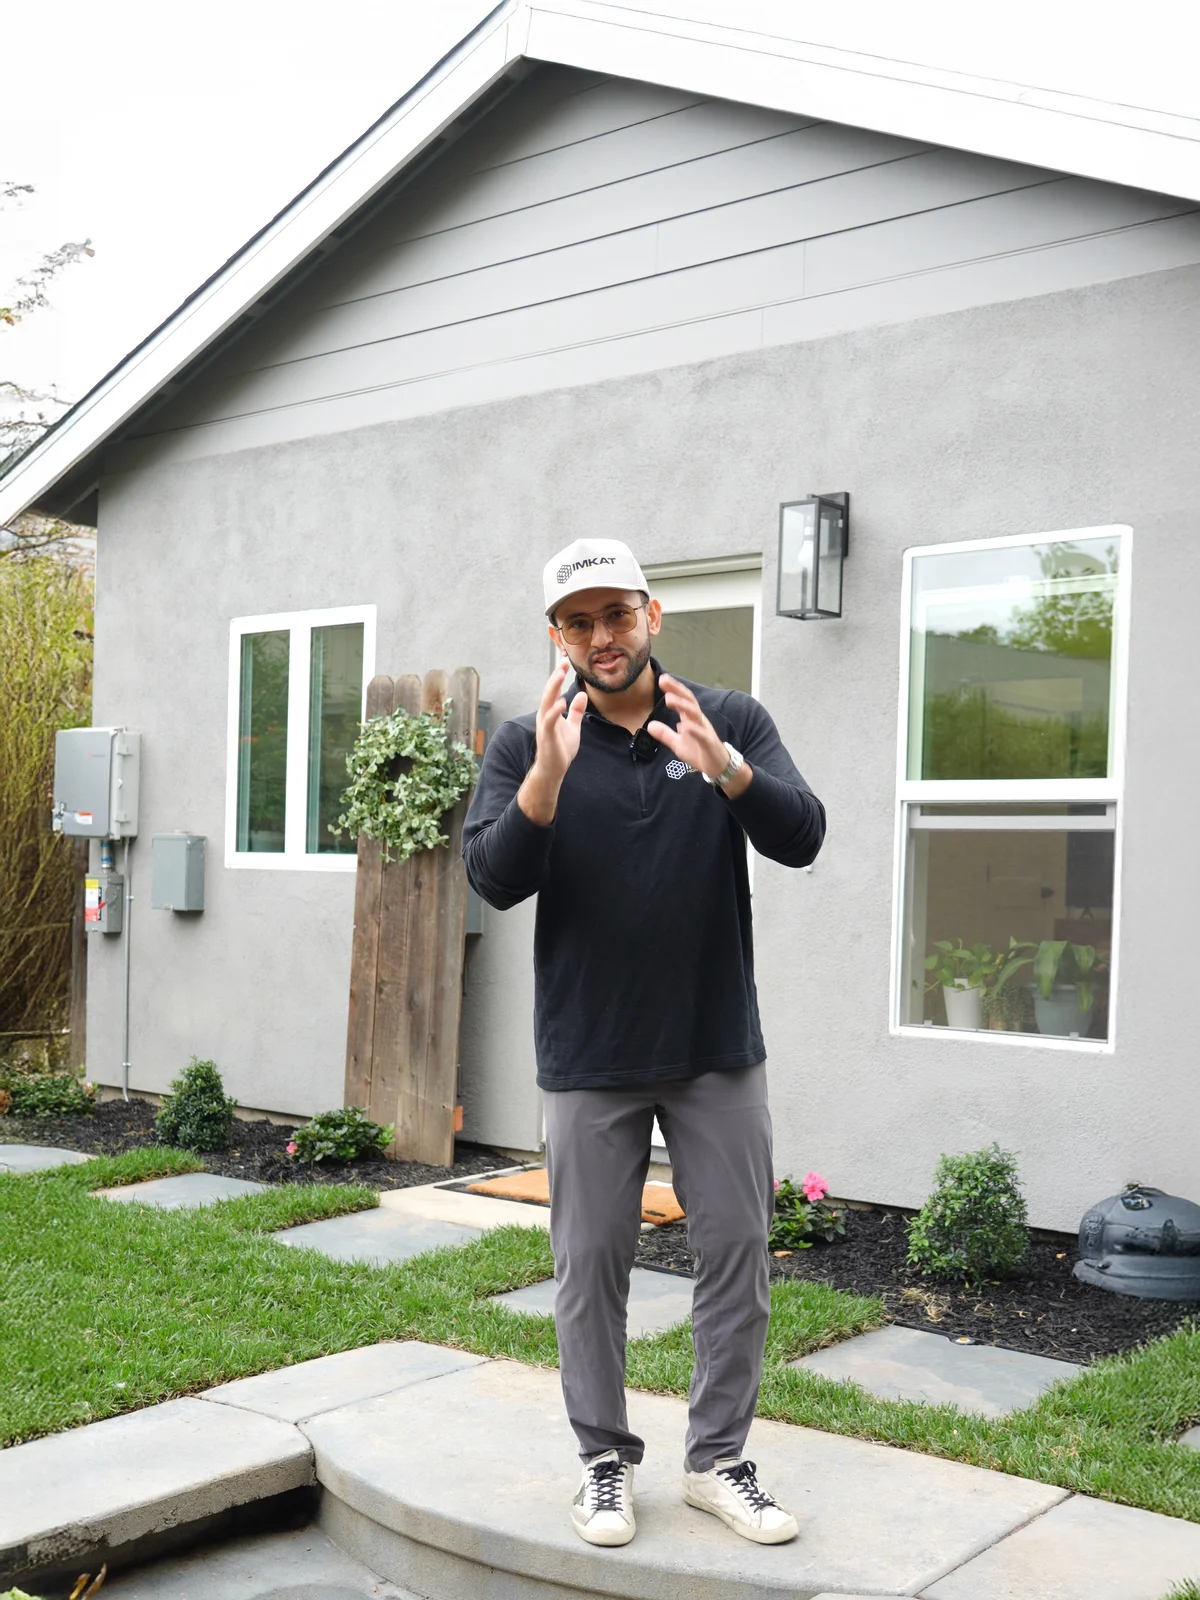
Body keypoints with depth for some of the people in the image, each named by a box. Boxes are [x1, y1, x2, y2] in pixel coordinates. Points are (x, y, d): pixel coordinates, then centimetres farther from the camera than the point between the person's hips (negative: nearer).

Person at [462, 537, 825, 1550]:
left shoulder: (732, 722, 0)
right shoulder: (525, 745, -2)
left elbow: (802, 839, -13)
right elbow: (495, 880, -13)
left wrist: (724, 768, -32)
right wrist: (548, 776, -31)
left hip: (719, 1048, 1)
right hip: (589, 1057, -1)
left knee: (737, 1250, 7)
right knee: (592, 1263, 8)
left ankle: (717, 1460, 23)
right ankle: (606, 1462, 24)